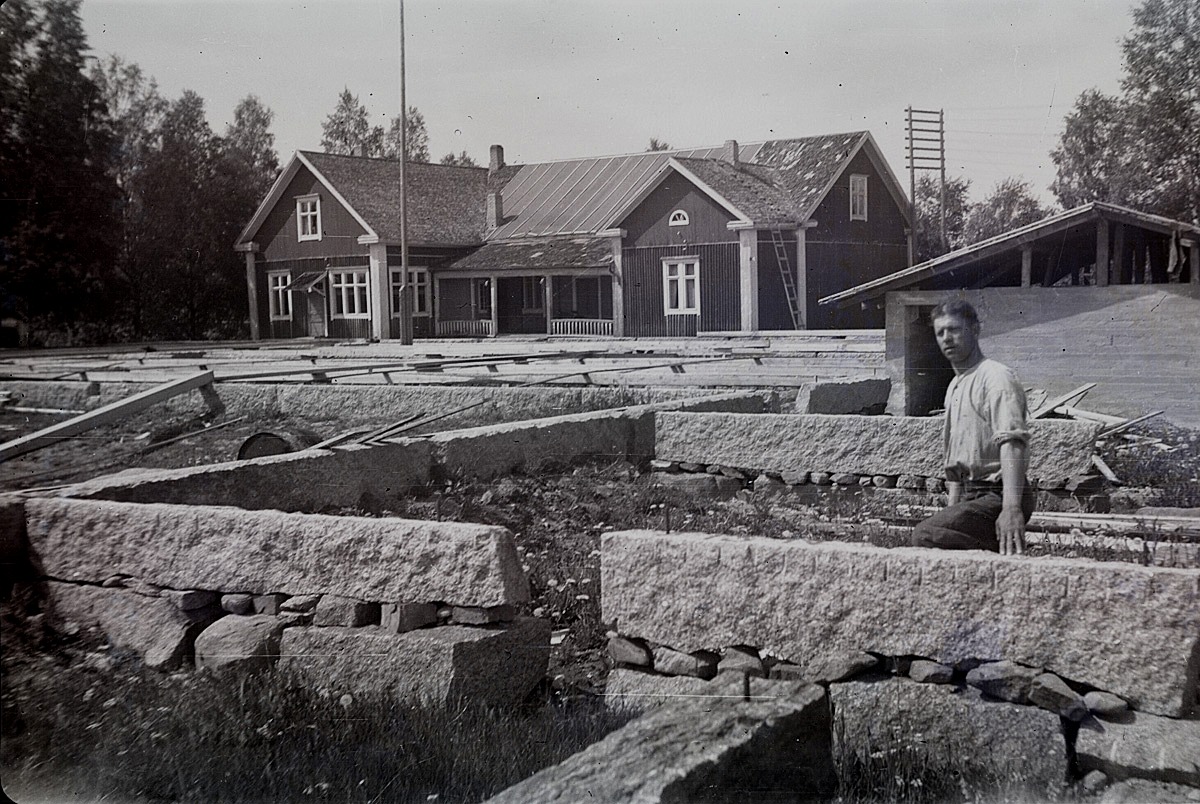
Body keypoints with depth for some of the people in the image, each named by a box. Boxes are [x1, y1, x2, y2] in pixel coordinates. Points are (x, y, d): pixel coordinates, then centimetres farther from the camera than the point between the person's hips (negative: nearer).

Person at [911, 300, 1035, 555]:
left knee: (925, 534, -28)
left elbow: (1011, 442, -24)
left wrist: (1011, 507, -36)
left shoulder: (996, 377, -9)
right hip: (974, 495, 10)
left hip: (997, 495, -10)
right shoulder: (954, 387, 22)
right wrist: (952, 510, 21)